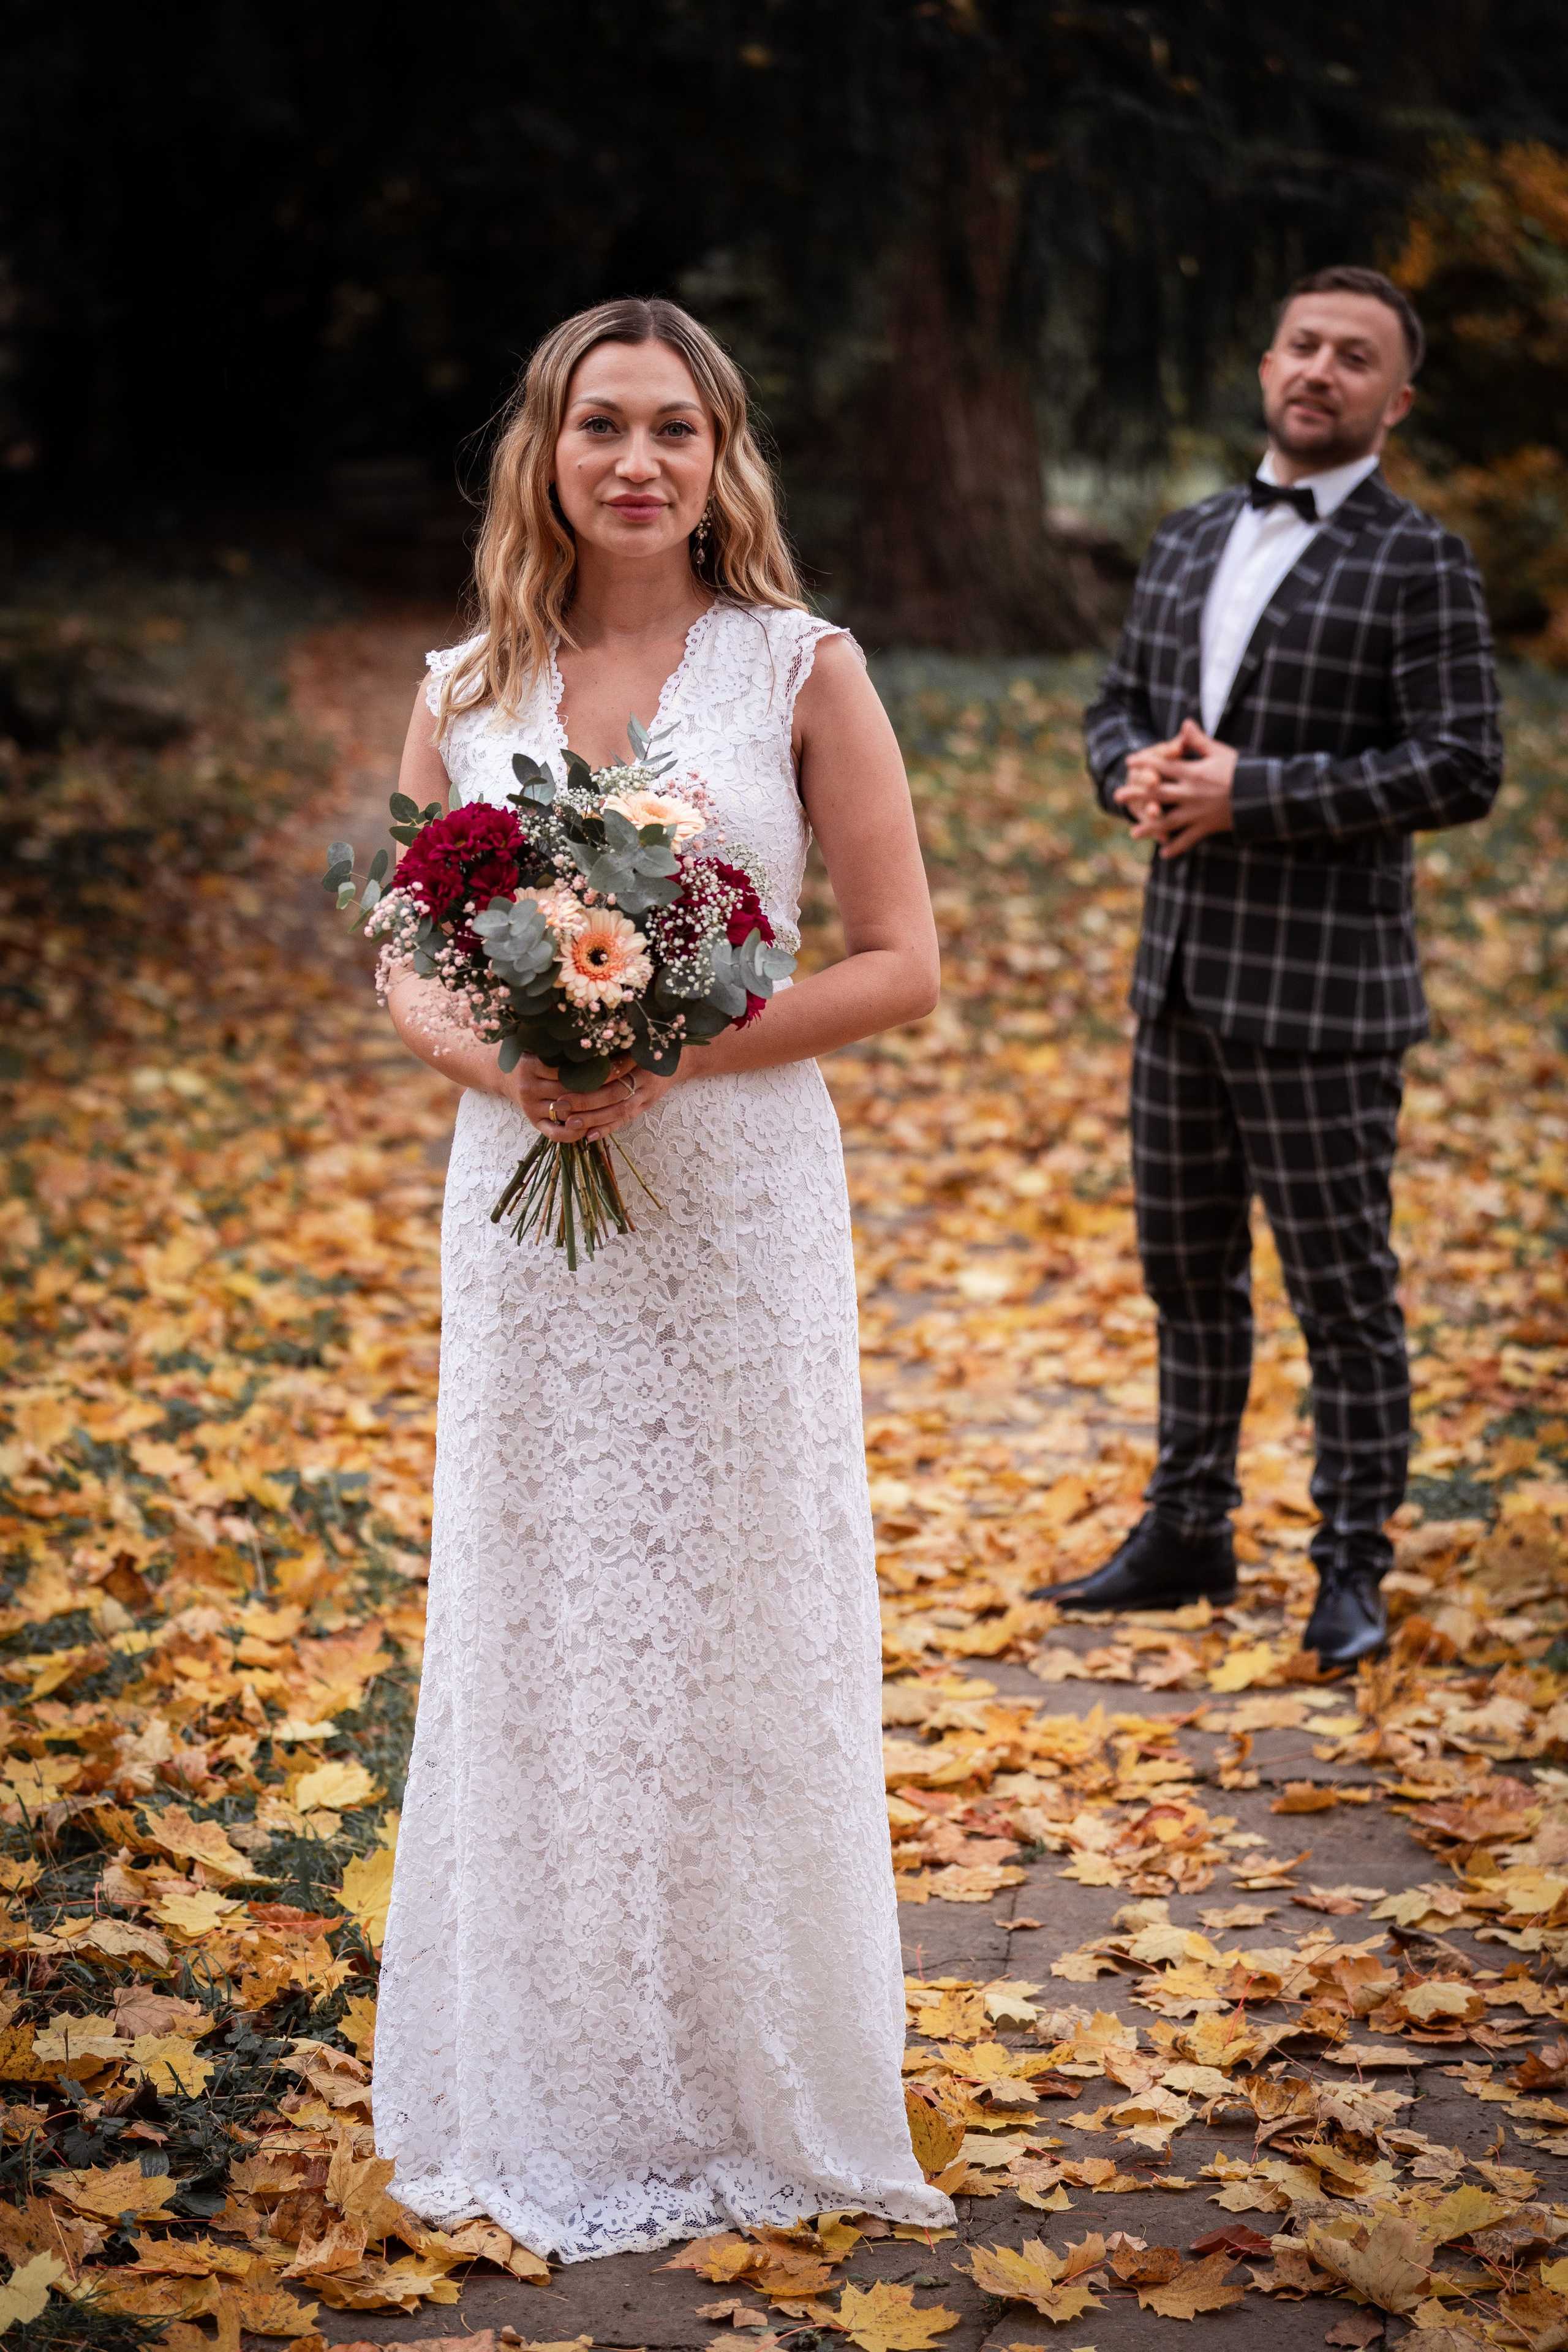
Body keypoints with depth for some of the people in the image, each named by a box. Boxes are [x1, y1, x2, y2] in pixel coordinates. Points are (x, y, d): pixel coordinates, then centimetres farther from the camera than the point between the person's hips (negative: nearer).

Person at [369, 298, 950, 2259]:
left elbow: (901, 962, -3)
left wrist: (683, 1050, -15)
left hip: (734, 1203, -2)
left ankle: (752, 2093, 20)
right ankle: (551, 2089, 22)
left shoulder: (801, 668, -2)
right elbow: (408, 972, 11)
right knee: (531, 1629, 7)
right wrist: (496, 1060, -11)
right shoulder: (466, 693, 7)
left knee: (735, 1631, 4)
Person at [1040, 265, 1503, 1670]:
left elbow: (1464, 767, -14)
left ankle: (1353, 1566, 13)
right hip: (1181, 973, 7)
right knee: (1187, 1268, 15)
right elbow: (1120, 704, 19)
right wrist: (1137, 774, -6)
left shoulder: (1419, 566, -7)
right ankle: (1188, 1535, 27)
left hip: (1319, 988, -6)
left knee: (1343, 1289, 1)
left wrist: (1253, 793, -19)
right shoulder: (1188, 543, 14)